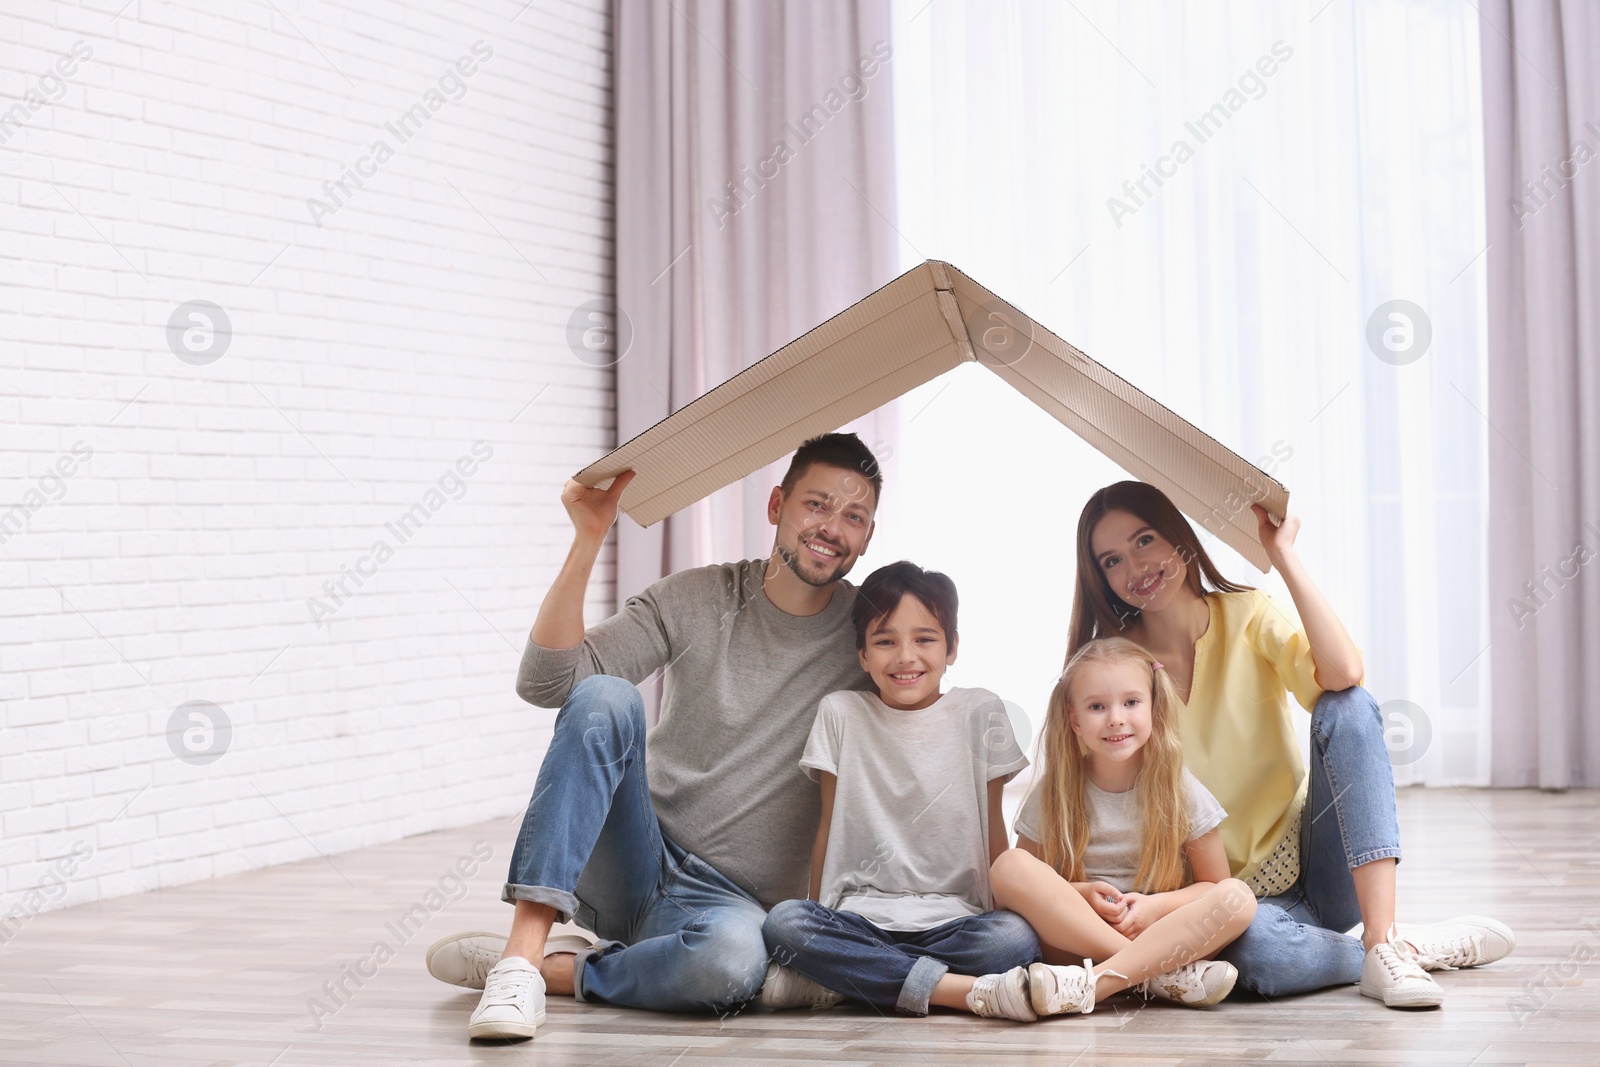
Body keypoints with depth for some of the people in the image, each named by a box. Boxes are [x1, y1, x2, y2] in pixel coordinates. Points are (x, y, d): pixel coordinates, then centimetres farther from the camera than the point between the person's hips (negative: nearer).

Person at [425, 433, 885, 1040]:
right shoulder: (695, 600, 2)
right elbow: (545, 682, -7)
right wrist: (588, 540, -15)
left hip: (727, 899, -1)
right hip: (636, 862, 1)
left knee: (735, 955, -40)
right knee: (604, 697, -28)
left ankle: (560, 970, -14)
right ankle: (523, 952, -33)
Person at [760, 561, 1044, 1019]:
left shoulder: (979, 712, 5)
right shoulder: (840, 713, 7)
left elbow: (993, 827, 8)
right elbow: (829, 825, 8)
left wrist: (1011, 905, -2)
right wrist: (817, 924, 2)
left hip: (953, 919, 0)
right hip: (860, 917, 0)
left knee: (1016, 939, -32)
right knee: (784, 923, -31)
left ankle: (841, 978, -22)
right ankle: (968, 990, -33)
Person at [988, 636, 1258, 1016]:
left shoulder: (1179, 790, 1)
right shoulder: (1054, 793, 1)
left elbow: (1215, 885, 3)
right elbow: (1023, 887, 2)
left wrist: (1157, 905, -16)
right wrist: (1081, 895, -17)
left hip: (1161, 935, 0)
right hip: (1074, 938, 0)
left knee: (1239, 898, -27)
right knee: (1009, 867, -25)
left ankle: (1091, 985, -40)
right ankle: (1166, 975, -31)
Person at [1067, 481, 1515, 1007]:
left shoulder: (1244, 615, 0)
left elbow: (1343, 674, -21)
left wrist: (1283, 554, -19)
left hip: (1317, 866, 2)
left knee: (1347, 708, -24)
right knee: (1255, 946, -39)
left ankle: (1383, 942, -31)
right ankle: (1428, 946, -13)